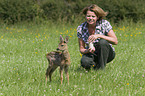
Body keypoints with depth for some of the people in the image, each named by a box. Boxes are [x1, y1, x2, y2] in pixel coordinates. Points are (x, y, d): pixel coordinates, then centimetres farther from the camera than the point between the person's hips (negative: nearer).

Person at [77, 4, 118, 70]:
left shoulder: (104, 24, -16)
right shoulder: (81, 28, -10)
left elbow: (115, 41, -22)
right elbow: (81, 49, -4)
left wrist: (99, 36, -32)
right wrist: (88, 50, -28)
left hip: (107, 53, 0)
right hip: (92, 54, 1)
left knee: (102, 42, -33)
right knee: (84, 62, -34)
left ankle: (101, 68, -18)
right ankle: (95, 64, 2)